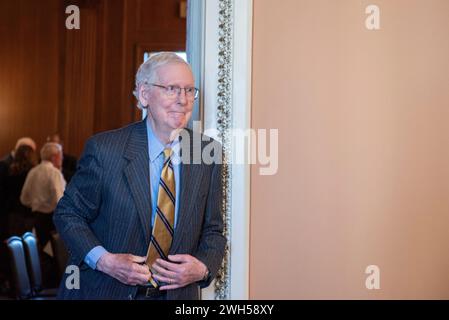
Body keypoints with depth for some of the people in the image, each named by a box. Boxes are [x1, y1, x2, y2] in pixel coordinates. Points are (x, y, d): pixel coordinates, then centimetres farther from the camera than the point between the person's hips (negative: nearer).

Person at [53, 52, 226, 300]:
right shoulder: (104, 148, -14)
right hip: (102, 291, -2)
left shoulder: (208, 153, -6)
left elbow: (212, 230, 2)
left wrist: (202, 268, -17)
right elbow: (68, 213, -5)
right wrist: (103, 260, -19)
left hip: (175, 292, 3)